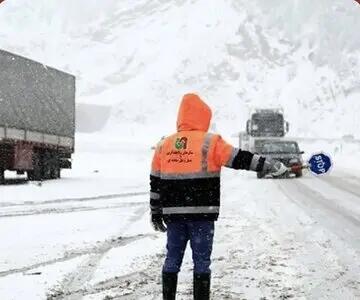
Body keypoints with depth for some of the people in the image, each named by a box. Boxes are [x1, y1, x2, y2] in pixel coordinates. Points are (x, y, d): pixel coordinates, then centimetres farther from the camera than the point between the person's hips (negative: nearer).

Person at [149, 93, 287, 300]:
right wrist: (269, 166, 1)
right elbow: (240, 159, -7)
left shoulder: (164, 145, 8)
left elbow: (156, 183, 11)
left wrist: (156, 214, 18)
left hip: (173, 214, 4)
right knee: (201, 260, 3)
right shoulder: (211, 142, -6)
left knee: (172, 258, 13)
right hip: (201, 214, -4)